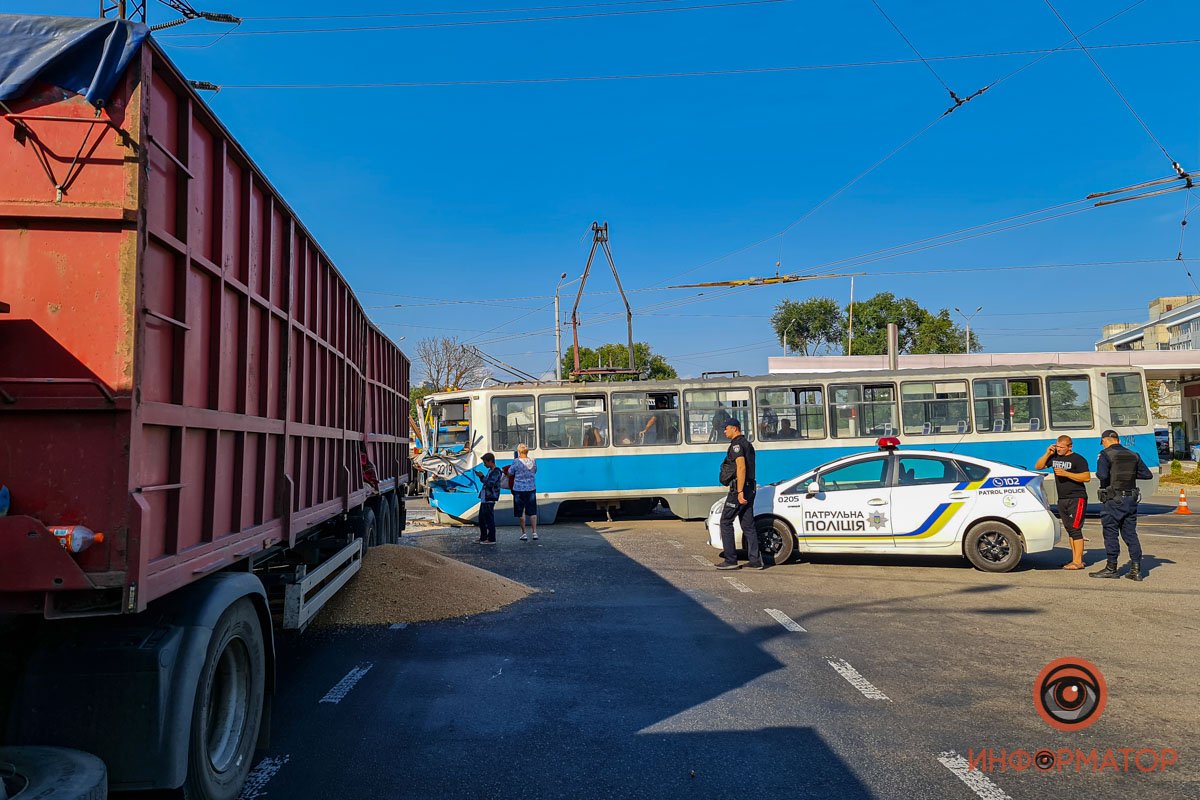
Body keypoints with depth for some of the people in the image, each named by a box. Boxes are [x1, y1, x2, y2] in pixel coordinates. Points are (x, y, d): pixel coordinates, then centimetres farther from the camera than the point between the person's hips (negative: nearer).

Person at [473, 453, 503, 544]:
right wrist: (481, 477, 10)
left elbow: (490, 483, -22)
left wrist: (482, 477, -14)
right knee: (481, 518, 15)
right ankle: (483, 537, 24)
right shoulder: (490, 471, 18)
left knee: (489, 518, -6)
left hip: (490, 499, -10)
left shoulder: (496, 471, -12)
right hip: (484, 498, 10)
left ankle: (491, 539, 0)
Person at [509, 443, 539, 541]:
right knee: (532, 512, 12)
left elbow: (510, 473, -2)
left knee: (521, 512, 7)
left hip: (519, 490, -4)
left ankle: (524, 533, 11)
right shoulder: (533, 462, -1)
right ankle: (535, 532, 12)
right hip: (531, 489, 4)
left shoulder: (516, 462, -14)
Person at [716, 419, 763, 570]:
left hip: (739, 489, -10)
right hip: (749, 488, 10)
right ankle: (755, 560, 8)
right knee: (748, 524, 10)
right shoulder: (747, 443, 20)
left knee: (726, 521, -3)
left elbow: (741, 468, -22)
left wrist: (740, 492, -25)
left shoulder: (736, 444, -11)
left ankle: (730, 560, -4)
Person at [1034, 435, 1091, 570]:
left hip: (1077, 499, -7)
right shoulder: (1054, 457, 11)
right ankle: (1075, 559, 14)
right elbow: (1038, 466, 13)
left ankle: (1078, 562, -8)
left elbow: (1087, 477, -14)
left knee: (1075, 529, -10)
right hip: (1062, 499, 7)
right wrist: (1047, 454, 1)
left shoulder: (1078, 459, -8)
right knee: (1070, 530, 9)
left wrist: (1066, 474, -21)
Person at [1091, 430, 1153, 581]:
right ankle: (1136, 569, 8)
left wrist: (1099, 474, -1)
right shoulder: (1133, 455, 10)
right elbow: (1147, 475, 11)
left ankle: (1111, 567, 6)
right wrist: (1130, 473, 18)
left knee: (1111, 534, 2)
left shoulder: (1106, 455, -9)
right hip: (1131, 500, 6)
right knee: (1130, 534, 10)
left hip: (1114, 500, -6)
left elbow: (1102, 475, -23)